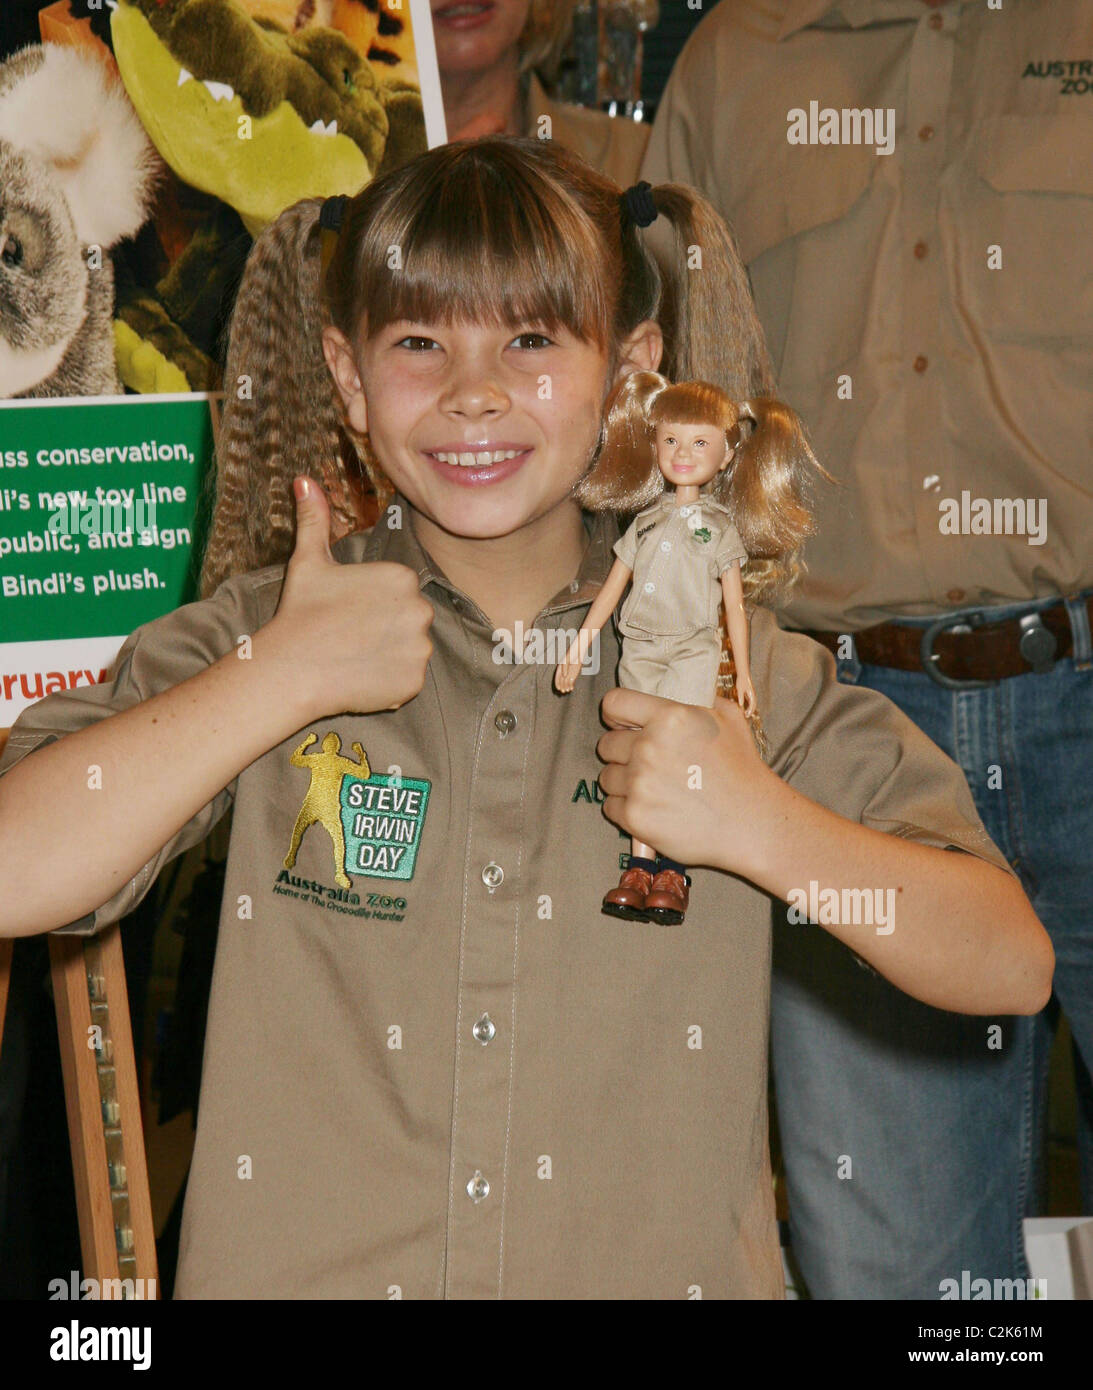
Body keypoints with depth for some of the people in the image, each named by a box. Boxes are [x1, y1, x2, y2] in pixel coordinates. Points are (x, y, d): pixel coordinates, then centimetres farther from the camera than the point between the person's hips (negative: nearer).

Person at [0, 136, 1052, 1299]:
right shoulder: (249, 645, 2)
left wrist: (759, 825, -12)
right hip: (302, 1268, 1)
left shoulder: (730, 665, 3)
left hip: (653, 1268, 0)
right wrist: (291, 676, -11)